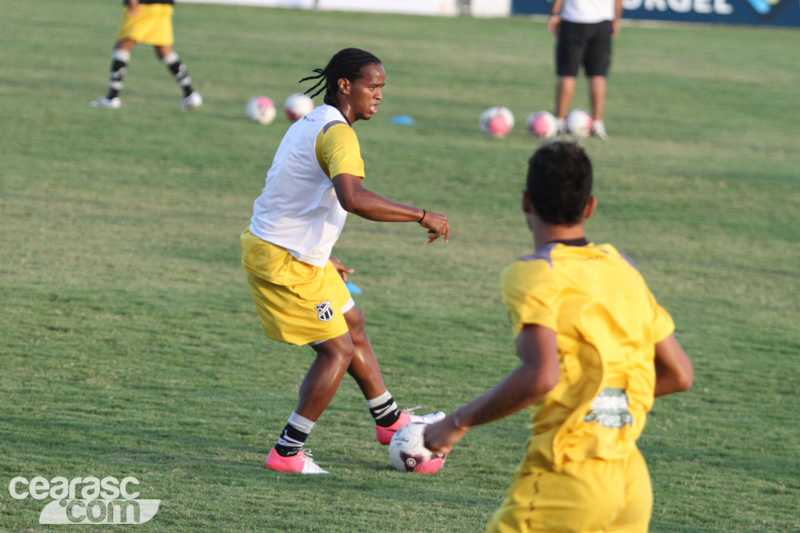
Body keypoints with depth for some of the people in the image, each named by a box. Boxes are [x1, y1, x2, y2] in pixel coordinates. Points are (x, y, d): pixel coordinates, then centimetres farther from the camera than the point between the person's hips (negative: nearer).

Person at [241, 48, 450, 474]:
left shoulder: (312, 123, 13)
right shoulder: (336, 132, -20)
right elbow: (353, 198, -37)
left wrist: (320, 257, 28)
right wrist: (421, 216, -31)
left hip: (298, 255, 11)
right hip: (285, 262, -11)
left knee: (353, 324, 23)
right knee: (338, 350, -2)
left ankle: (389, 420, 39)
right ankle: (287, 453, 2)